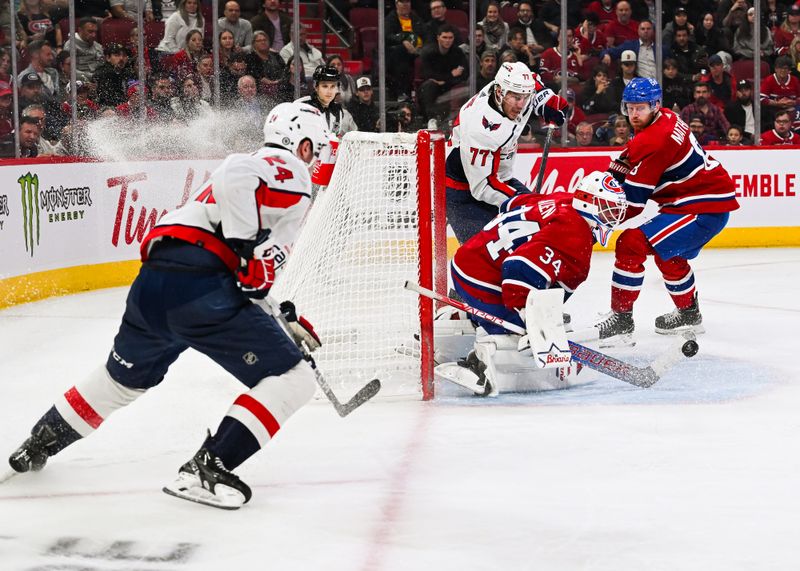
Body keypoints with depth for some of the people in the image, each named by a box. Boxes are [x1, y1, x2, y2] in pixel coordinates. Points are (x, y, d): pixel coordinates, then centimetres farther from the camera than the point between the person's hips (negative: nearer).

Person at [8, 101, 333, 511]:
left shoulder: (261, 165, 31)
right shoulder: (291, 171, 2)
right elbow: (236, 178, -22)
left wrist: (287, 317, 39)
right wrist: (249, 250, -20)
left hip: (150, 284, 9)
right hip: (199, 289, -9)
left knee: (123, 378, 33)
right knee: (291, 380, -6)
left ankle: (38, 444, 46)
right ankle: (207, 469, -16)